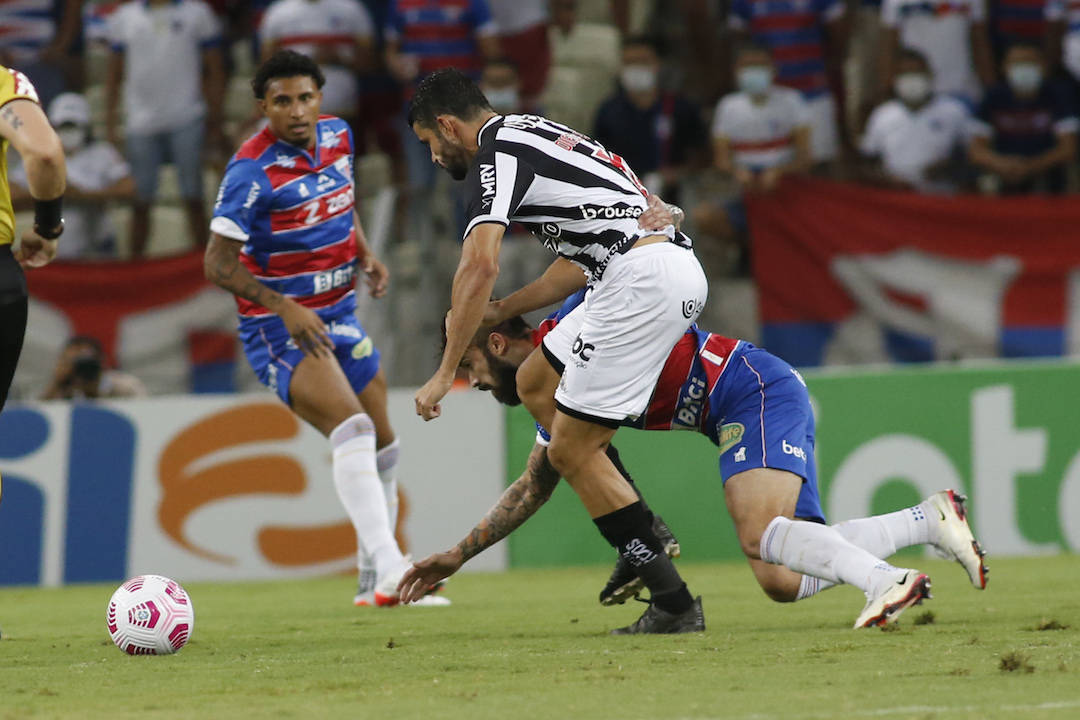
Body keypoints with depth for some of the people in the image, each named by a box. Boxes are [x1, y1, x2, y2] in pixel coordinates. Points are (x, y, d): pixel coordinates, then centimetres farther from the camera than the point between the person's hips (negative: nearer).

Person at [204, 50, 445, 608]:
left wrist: (364, 253, 4)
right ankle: (389, 569, -37)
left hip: (339, 316, 8)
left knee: (382, 444, 12)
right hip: (280, 329, -8)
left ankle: (373, 582, 28)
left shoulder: (337, 135, 1)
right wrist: (284, 307, -28)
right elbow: (218, 263, -19)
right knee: (353, 429, -27)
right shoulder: (252, 170, -21)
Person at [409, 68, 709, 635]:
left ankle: (673, 604, -4)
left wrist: (446, 372, -16)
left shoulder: (496, 153, -4)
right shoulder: (532, 134, 26)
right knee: (535, 384, 21)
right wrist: (501, 312, 33)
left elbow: (480, 265, -19)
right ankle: (645, 541, 14)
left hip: (642, 278, -10)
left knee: (571, 452, -4)